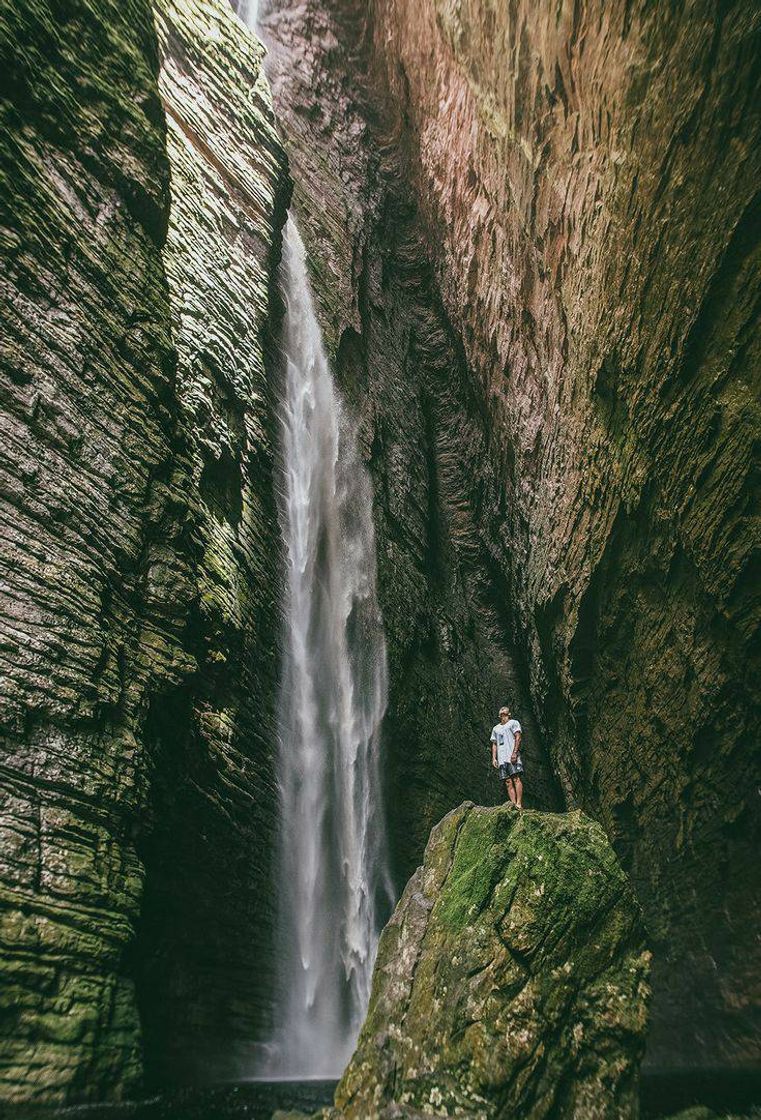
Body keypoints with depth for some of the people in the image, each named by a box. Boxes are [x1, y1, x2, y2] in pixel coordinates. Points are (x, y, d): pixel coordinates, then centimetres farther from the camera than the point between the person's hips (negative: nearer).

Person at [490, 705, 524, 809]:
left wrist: (514, 752, -15)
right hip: (502, 759, 6)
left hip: (513, 756, -6)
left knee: (516, 779, -15)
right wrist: (494, 758, 11)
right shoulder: (496, 728, 26)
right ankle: (513, 803, -7)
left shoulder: (513, 723, 10)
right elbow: (494, 745, 24)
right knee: (508, 783, -3)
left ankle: (519, 803, -20)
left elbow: (518, 737, -2)